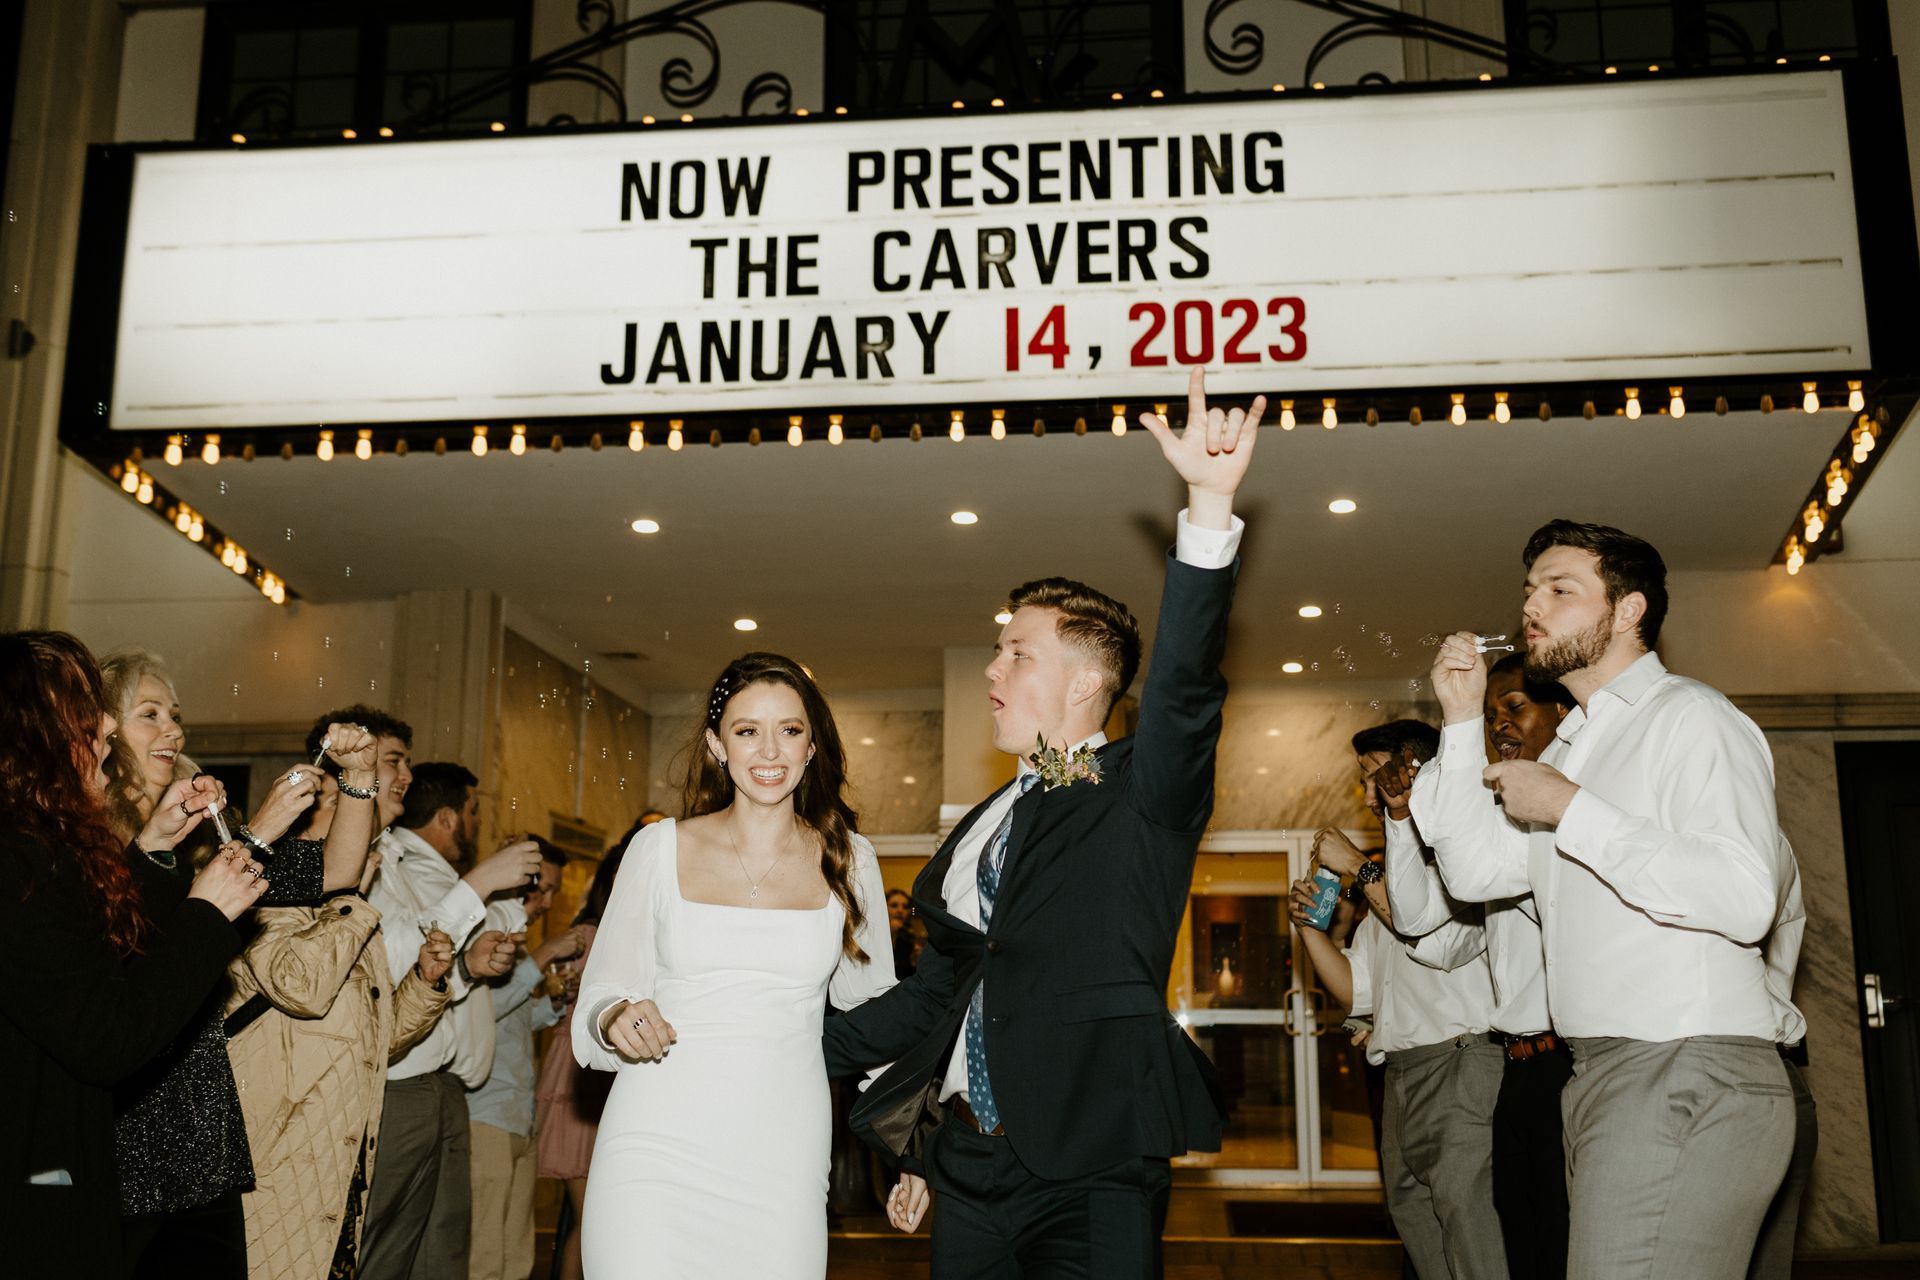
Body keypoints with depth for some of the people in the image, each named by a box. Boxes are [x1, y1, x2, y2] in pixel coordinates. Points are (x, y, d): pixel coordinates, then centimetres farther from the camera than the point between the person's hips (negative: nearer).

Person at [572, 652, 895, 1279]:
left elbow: (873, 1014, 15)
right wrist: (617, 1019, -13)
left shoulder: (848, 859, 6)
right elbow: (602, 992, 9)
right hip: (657, 1147, -1)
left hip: (781, 1154, 1)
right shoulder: (661, 847, 3)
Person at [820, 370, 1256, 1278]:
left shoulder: (1141, 796, 0)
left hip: (1091, 1177, -6)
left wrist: (1211, 505, -31)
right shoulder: (982, 825, 18)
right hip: (967, 1167, 6)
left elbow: (1184, 684, -19)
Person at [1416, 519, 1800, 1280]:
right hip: (1601, 1075, 9)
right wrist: (1463, 722, 10)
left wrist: (1571, 810, -17)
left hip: (1691, 1080, -9)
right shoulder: (1573, 746, 22)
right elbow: (1476, 873, 16)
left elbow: (1745, 898, -21)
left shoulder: (1690, 717, -7)